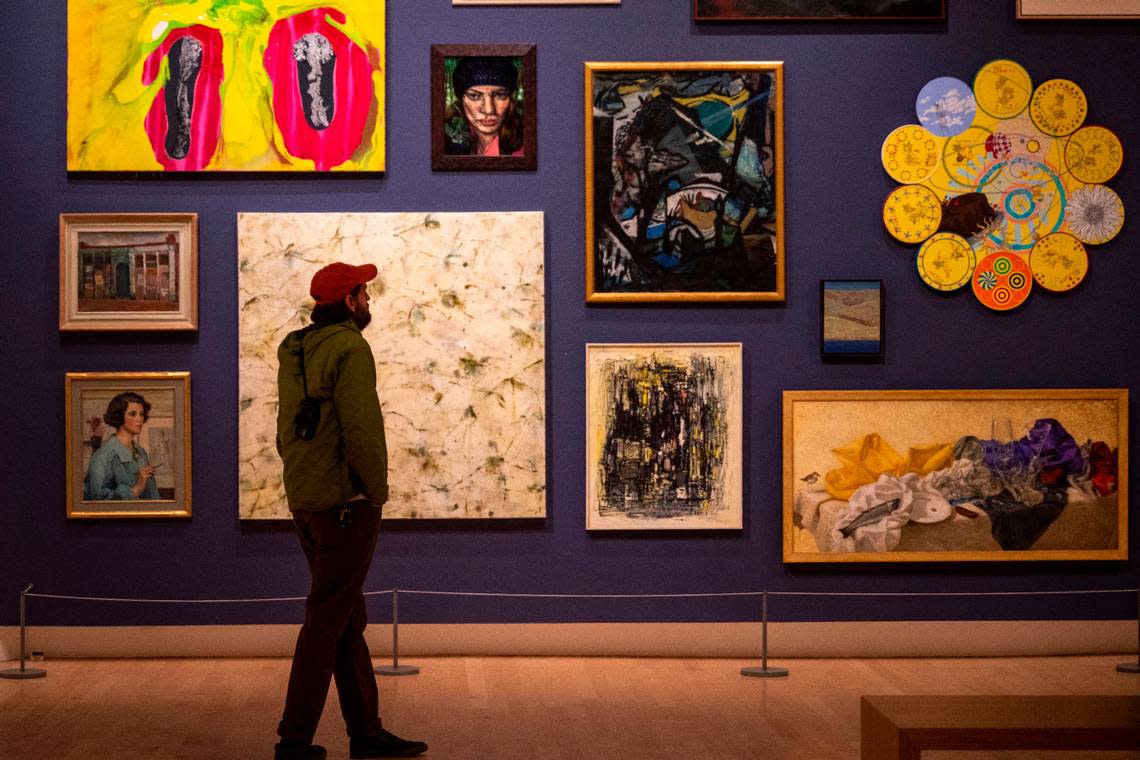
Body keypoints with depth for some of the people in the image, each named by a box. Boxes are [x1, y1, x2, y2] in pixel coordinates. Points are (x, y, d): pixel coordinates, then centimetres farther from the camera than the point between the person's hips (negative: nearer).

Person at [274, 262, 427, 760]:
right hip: (348, 504, -9)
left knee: (348, 618, 12)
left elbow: (287, 435, 17)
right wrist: (377, 493, -10)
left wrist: (310, 488, 16)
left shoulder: (295, 353, 14)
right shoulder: (350, 349, -15)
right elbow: (362, 431, -22)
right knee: (327, 621, -3)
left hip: (307, 502, 9)